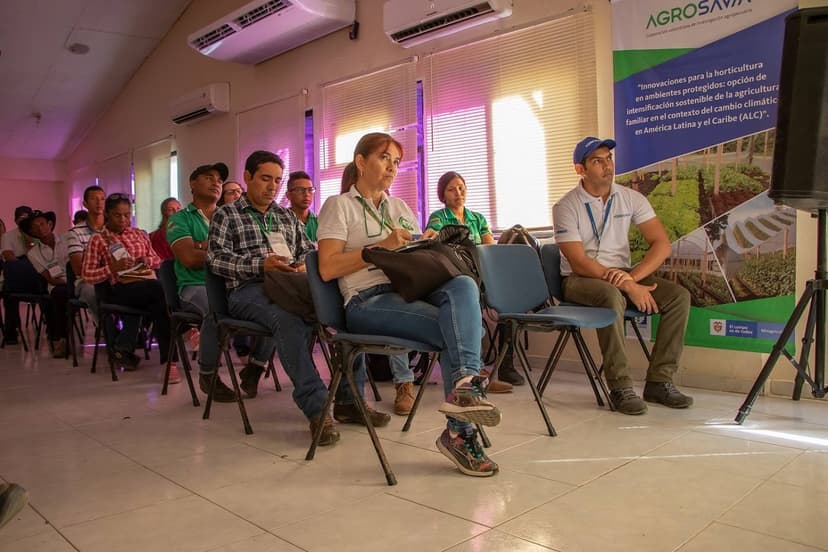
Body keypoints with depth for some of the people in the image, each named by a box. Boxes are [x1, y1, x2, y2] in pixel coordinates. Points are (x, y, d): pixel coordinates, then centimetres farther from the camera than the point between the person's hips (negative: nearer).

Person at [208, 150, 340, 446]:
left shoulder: (287, 216, 28)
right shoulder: (226, 215, 13)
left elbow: (309, 251, 24)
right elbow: (216, 258, -1)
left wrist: (304, 266, -2)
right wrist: (260, 264, -16)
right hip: (247, 290, -4)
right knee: (287, 318, -39)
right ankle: (316, 408, -39)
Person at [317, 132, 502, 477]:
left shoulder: (400, 207, 27)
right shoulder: (339, 206, 8)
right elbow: (327, 268, -5)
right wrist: (383, 246, -11)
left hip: (412, 289, 5)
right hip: (368, 300, -5)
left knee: (463, 285, -30)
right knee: (459, 326, -28)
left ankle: (464, 385, -42)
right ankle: (461, 431, -29)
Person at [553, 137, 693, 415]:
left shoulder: (631, 198, 4)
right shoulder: (566, 207, -8)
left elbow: (662, 244, -3)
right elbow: (578, 262, -16)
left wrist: (632, 277, -22)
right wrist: (629, 287, -24)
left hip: (623, 274, 5)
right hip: (580, 279, -5)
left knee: (679, 295, -16)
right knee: (612, 295, -37)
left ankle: (659, 381, -12)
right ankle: (621, 387, -28)